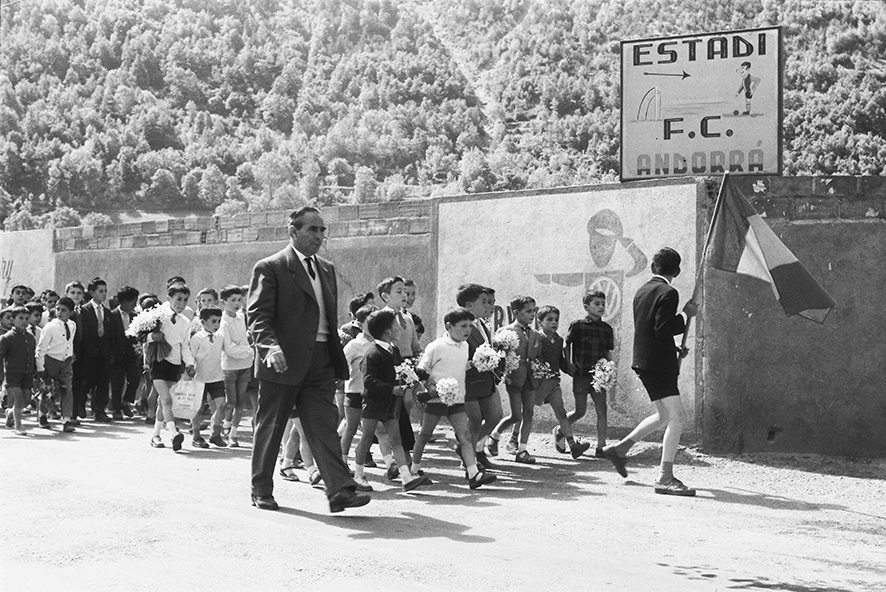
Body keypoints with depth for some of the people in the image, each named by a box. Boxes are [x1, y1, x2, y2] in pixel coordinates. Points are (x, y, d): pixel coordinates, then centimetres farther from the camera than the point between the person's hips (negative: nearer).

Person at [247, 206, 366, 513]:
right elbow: (257, 315, -13)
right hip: (283, 361, -5)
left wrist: (338, 358, 16)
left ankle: (340, 490, -9)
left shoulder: (327, 269, 17)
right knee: (269, 429, 7)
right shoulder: (270, 268, -5)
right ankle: (261, 491, 21)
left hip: (320, 361, 5)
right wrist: (270, 346, -30)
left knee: (324, 427, -4)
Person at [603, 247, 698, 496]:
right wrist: (685, 314, -10)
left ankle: (620, 448, 26)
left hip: (643, 361, 9)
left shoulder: (642, 291, 14)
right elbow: (663, 329, -22)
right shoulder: (668, 293, -13)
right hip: (658, 364, -9)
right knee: (676, 417, -8)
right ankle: (665, 478, -12)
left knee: (664, 415, 22)